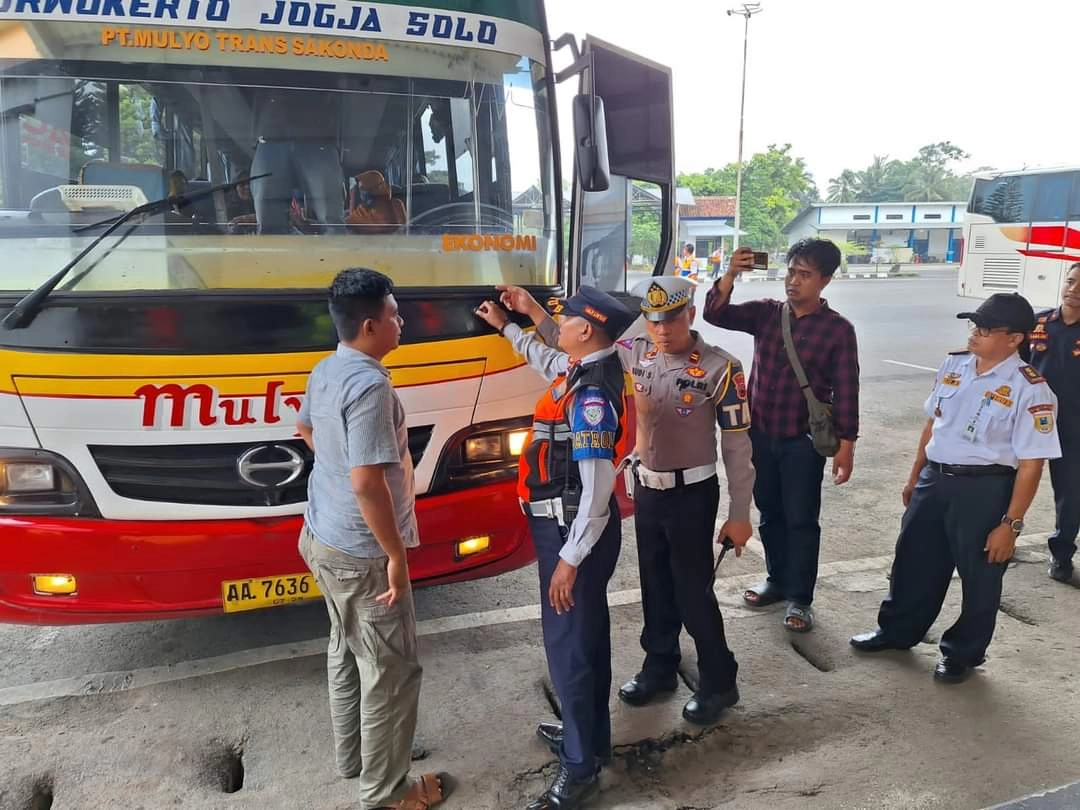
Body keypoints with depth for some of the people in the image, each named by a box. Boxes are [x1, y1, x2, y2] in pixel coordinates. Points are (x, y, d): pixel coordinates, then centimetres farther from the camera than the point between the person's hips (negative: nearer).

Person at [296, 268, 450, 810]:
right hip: (360, 553, -10)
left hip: (323, 537, 10)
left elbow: (305, 429, 24)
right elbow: (367, 483, -30)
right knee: (390, 670, 5)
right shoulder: (369, 384, -27)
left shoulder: (325, 370, 4)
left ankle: (351, 756, 41)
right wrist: (395, 554, -21)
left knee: (347, 651, 23)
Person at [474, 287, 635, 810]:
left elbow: (597, 487, -26)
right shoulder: (587, 371, 4)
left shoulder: (592, 394, -26)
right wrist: (505, 327, 35)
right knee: (585, 636, 22)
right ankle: (590, 735, 40)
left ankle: (580, 767, 17)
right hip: (569, 524, 10)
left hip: (573, 530, -10)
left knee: (569, 645, 1)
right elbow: (549, 363, 30)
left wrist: (569, 557, -23)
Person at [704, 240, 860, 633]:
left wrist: (846, 445, -9)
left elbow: (846, 391, -7)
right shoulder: (765, 312, 2)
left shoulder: (838, 329, -7)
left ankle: (800, 598, 18)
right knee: (769, 513, 16)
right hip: (760, 434, 4)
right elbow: (716, 314, -9)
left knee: (801, 520, 5)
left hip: (804, 440, -4)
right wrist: (730, 275, -25)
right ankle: (778, 580, 34)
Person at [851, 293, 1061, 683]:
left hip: (984, 490, -6)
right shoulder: (953, 365, 2)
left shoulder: (1029, 389, -17)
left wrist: (1010, 523, -16)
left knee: (979, 578, 13)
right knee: (913, 562, 19)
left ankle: (963, 652, 35)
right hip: (934, 479, 6)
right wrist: (915, 477, 17)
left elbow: (1031, 463, -16)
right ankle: (896, 630, 40)